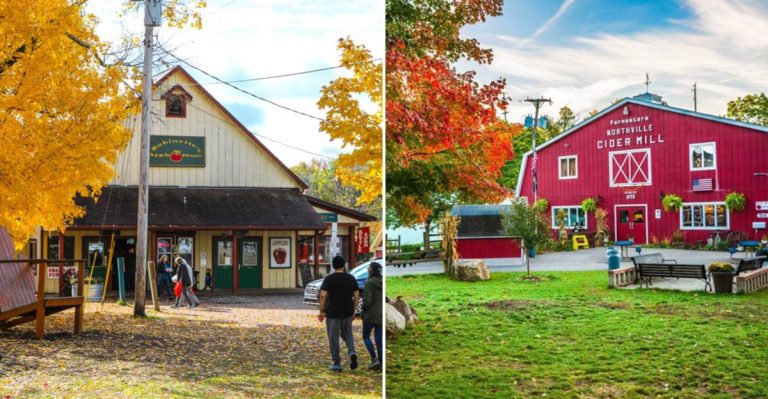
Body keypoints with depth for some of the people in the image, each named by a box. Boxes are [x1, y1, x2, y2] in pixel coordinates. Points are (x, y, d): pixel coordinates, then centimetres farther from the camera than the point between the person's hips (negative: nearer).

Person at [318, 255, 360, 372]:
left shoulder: (329, 278, -7)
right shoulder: (351, 278, 3)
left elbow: (323, 295, -15)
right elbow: (357, 295, 3)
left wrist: (321, 311, -7)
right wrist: (353, 310, 13)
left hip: (333, 312, -3)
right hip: (348, 312, 3)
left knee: (333, 338, 7)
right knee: (347, 333, 21)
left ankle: (337, 364, 10)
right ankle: (352, 352, -4)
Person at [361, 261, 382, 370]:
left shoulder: (369, 283, -15)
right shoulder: (382, 282, 4)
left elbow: (367, 300, -18)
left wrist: (363, 307, 0)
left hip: (370, 314, -5)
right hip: (381, 315, 5)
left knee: (366, 336, 11)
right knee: (379, 339, 10)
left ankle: (374, 358, -2)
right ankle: (380, 362, 7)